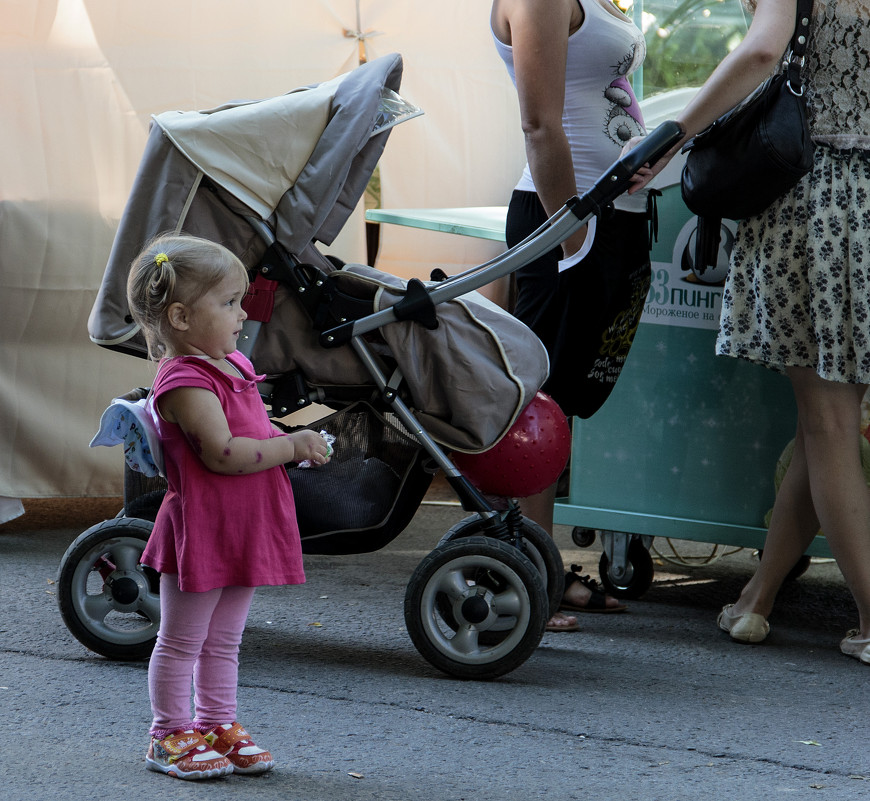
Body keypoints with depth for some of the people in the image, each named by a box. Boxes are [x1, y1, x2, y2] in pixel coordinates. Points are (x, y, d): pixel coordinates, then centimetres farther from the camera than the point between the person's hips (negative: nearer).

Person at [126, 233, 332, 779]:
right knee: (182, 641, 3)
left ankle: (217, 725, 26)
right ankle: (170, 737, 11)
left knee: (224, 641, 17)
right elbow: (222, 452, -27)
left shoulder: (231, 365, 12)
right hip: (200, 530, -9)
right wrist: (292, 446, -20)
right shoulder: (185, 382, -20)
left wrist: (296, 443, 6)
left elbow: (253, 431, 25)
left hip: (244, 529, 9)